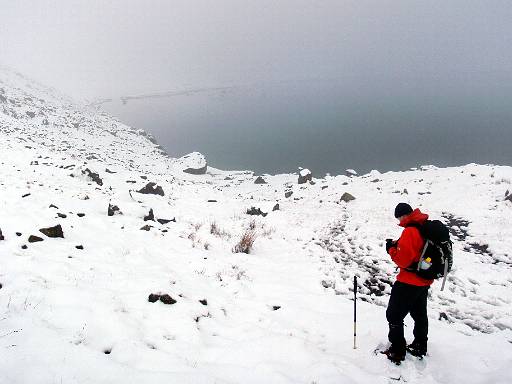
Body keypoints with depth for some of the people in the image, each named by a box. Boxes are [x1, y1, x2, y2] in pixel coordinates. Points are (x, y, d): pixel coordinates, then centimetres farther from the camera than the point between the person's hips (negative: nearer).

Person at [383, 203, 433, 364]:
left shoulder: (410, 231, -25)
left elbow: (403, 260, -24)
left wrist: (391, 249, -8)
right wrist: (399, 245, 3)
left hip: (409, 282, -9)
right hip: (425, 281, 9)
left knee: (394, 315, 4)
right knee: (419, 314, 24)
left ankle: (397, 352, 10)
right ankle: (420, 347, 39)